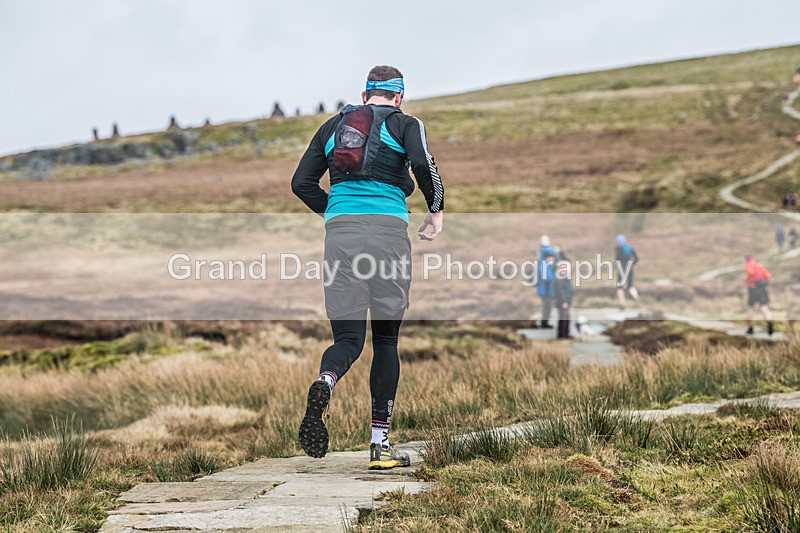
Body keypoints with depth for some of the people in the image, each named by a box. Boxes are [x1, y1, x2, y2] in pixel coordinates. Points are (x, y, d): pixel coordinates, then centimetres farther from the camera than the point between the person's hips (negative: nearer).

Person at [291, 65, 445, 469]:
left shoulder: (333, 125, 19)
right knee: (386, 340, 9)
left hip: (339, 232, 2)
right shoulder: (404, 123, 9)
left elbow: (301, 183, 15)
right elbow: (423, 164, -11)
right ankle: (380, 444, 6)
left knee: (348, 337, 3)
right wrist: (436, 210, 4)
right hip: (388, 230, -2)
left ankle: (324, 383, -33)